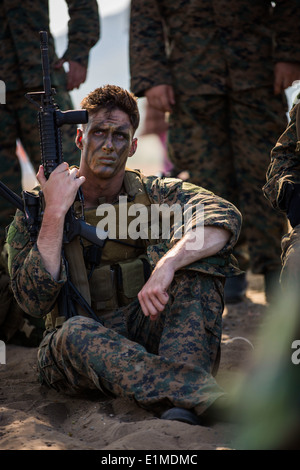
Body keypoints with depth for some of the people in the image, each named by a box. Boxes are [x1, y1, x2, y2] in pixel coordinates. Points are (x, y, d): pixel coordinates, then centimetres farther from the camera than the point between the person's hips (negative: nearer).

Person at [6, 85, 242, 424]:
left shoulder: (152, 193, 3)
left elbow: (225, 217, -16)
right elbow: (34, 301, -13)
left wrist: (168, 264, -34)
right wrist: (55, 212, -19)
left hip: (145, 328, 2)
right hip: (75, 355, -1)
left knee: (197, 251, -20)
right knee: (77, 332, -37)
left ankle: (184, 390, -41)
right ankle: (209, 397, -51)